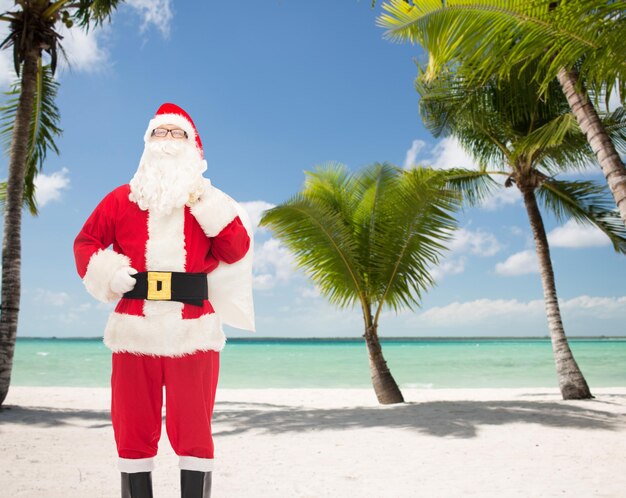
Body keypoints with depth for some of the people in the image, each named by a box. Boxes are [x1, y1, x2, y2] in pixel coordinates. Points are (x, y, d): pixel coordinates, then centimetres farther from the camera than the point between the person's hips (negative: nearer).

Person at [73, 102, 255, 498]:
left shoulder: (209, 200, 11)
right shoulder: (122, 199, 13)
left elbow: (237, 252, 0)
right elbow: (85, 242, 17)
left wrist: (206, 207, -8)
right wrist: (108, 273, -2)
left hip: (193, 330, -1)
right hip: (136, 328, 2)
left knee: (193, 430, 1)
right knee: (134, 428, 9)